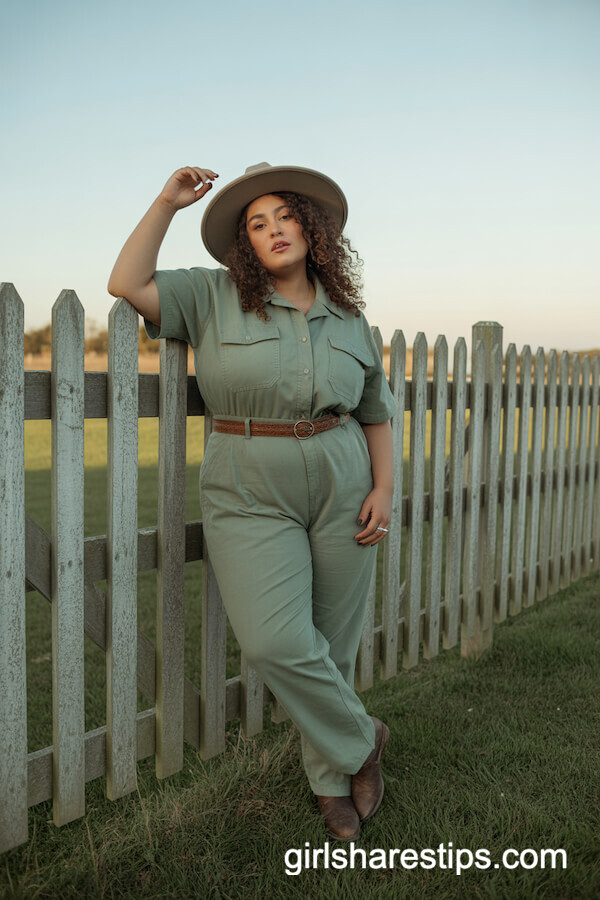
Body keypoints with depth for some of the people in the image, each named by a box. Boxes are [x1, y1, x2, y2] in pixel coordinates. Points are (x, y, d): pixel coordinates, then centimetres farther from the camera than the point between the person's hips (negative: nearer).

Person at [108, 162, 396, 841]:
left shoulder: (347, 318, 10)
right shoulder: (214, 297, 4)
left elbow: (375, 413, 15)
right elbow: (127, 285, -6)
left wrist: (384, 488, 3)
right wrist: (167, 203, -3)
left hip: (343, 490, 2)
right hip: (250, 497, -2)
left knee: (333, 641, 7)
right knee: (274, 642, -15)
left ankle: (329, 778, 30)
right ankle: (359, 741, 12)